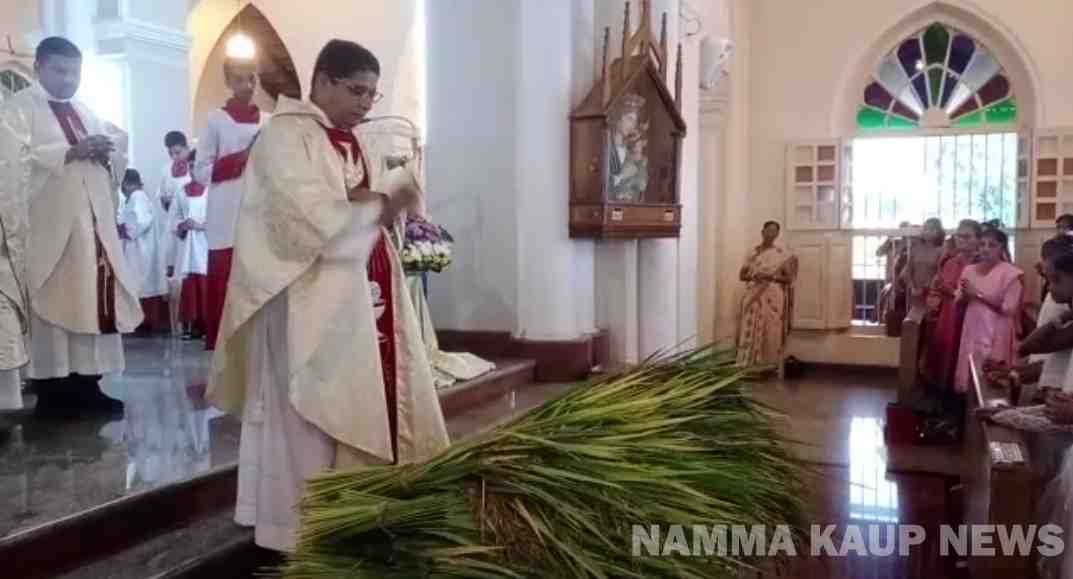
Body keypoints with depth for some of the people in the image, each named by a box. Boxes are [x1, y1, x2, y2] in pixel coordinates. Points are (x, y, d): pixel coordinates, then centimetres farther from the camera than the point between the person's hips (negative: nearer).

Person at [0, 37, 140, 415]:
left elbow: (120, 153, 20)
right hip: (49, 225, -6)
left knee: (93, 302, 5)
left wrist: (106, 154, -2)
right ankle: (52, 390, 3)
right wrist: (72, 152, -20)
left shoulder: (87, 113, 21)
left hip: (93, 222, 6)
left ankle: (87, 385, 12)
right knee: (53, 304, -4)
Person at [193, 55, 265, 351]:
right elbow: (201, 172, -1)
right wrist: (239, 159, -13)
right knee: (222, 287, -3)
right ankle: (217, 346, 5)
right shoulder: (216, 120, 2)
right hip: (227, 220, -3)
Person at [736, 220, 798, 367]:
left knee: (771, 333, -3)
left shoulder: (782, 255, 2)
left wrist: (772, 277, -15)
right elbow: (742, 275, 10)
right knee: (750, 332, -2)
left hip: (773, 299, -2)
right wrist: (753, 275, -11)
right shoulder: (752, 252, 9)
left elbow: (789, 278, 0)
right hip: (753, 298, 2)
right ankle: (748, 365, 1)